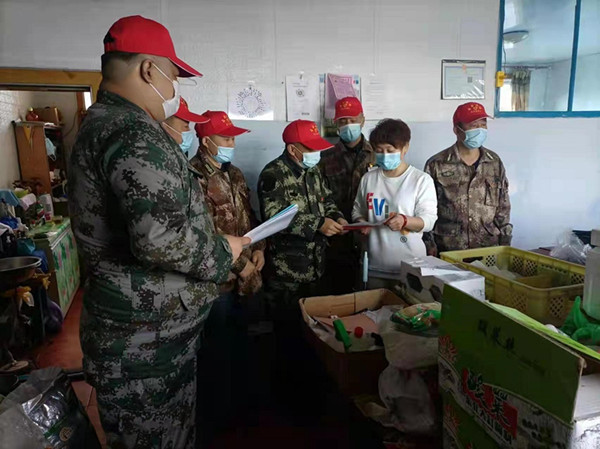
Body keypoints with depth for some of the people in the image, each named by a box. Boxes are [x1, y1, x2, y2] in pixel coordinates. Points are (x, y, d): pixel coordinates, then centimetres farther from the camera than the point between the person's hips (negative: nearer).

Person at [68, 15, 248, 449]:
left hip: (134, 323, 10)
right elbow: (160, 239, -33)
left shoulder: (101, 122, 13)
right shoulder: (136, 135, -23)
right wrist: (222, 253, -14)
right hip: (148, 335, -10)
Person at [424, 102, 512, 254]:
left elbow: (503, 207, 10)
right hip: (448, 251, -3)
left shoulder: (495, 162, 5)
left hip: (489, 248, 3)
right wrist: (430, 246, -5)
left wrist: (505, 243, 8)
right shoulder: (436, 165, -7)